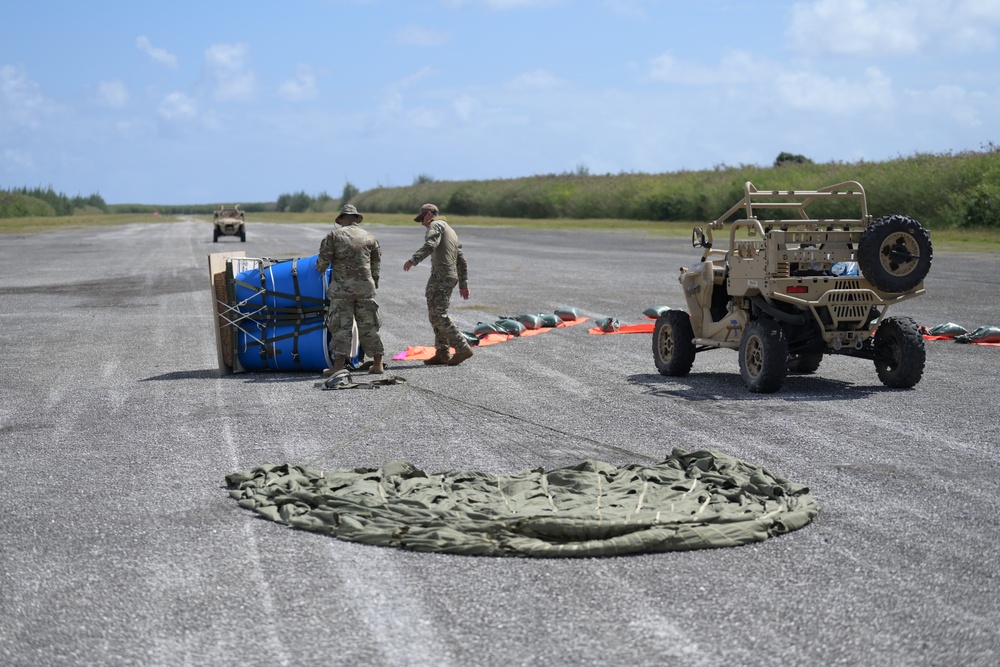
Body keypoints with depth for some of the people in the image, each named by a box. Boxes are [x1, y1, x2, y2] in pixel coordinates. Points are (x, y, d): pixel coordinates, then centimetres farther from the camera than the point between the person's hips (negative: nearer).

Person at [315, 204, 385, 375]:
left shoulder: (334, 235, -2)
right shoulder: (369, 237, 10)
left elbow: (324, 258, -7)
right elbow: (377, 262, 18)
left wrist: (319, 270, 15)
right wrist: (374, 281, 32)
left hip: (342, 287, -3)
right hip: (365, 286, 3)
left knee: (341, 325, -1)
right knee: (369, 325, 10)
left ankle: (339, 365, -7)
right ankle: (378, 364, 13)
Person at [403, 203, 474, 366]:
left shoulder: (436, 225, -1)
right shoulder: (451, 231, 28)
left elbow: (430, 244, -22)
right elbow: (461, 261, 26)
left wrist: (413, 260, -30)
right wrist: (463, 284, 26)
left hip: (441, 275, -10)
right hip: (451, 277, 10)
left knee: (438, 315, -10)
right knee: (435, 314, 13)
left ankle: (462, 348, -13)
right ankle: (442, 353, 13)